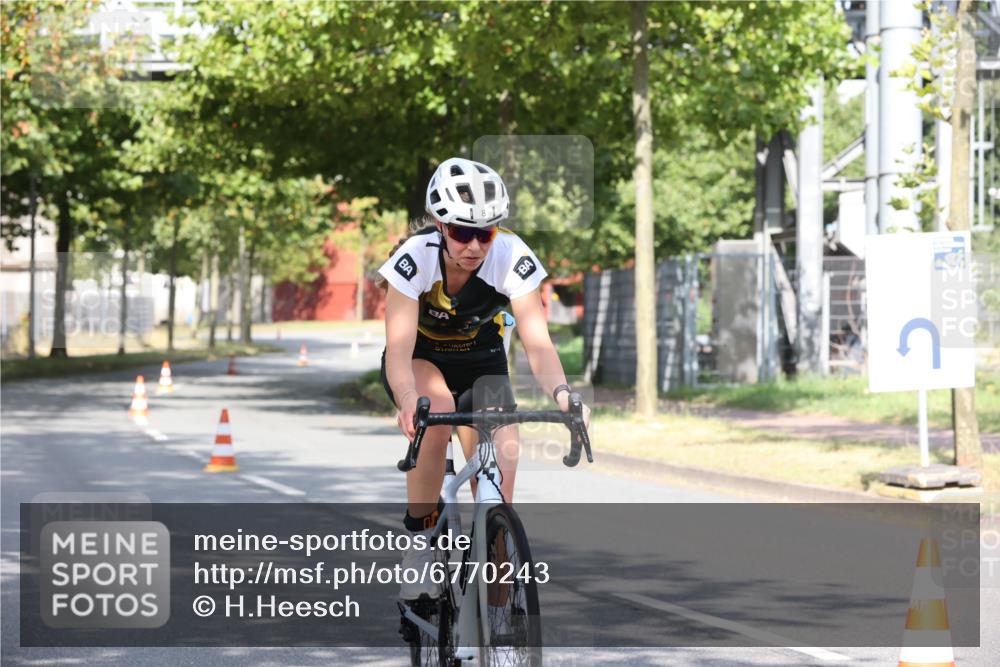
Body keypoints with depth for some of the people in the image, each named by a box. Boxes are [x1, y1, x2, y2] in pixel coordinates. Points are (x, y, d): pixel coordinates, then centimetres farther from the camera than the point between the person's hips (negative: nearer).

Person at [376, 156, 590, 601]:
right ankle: (420, 539, -23)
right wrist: (408, 400, -58)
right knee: (437, 410, -36)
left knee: (499, 482, -16)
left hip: (481, 364, 2)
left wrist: (560, 393, -53)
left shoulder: (513, 259, -27)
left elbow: (538, 343, -32)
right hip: (420, 360, -2)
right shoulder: (415, 257, -30)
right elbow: (399, 351, -38)